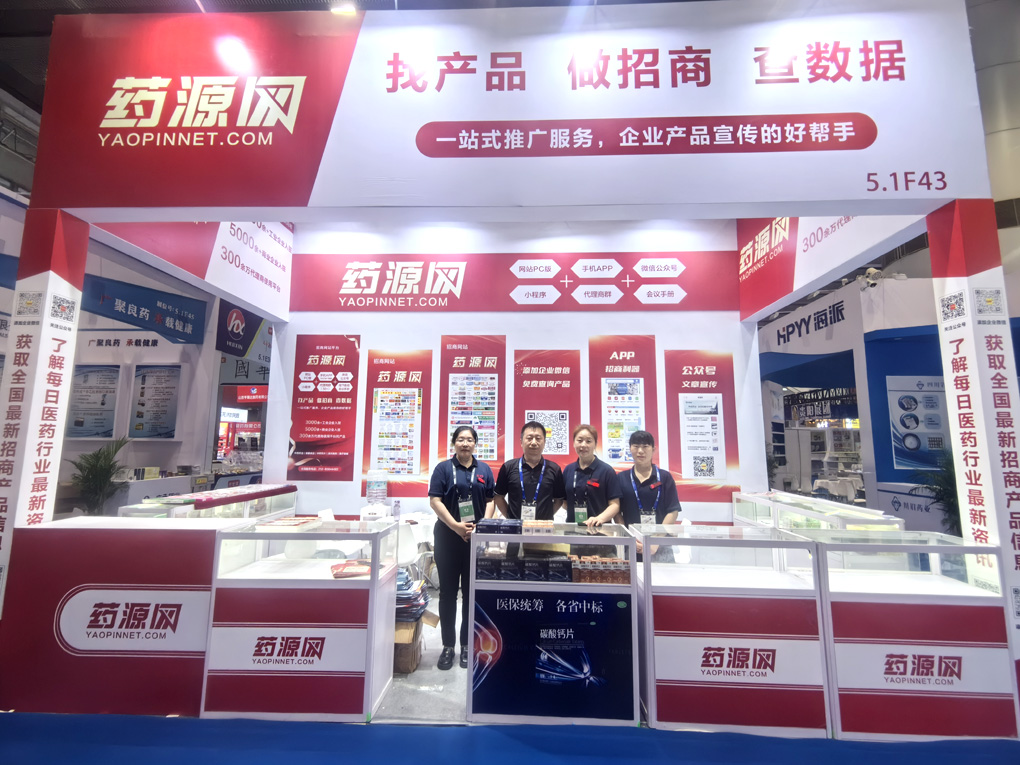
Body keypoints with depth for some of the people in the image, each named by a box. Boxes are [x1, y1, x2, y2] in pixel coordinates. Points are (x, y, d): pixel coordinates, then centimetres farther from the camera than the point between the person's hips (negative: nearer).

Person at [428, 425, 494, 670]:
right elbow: (435, 500, -7)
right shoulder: (443, 468, 0)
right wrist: (456, 526, -16)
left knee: (472, 592, 9)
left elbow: (490, 500, 8)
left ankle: (467, 644, 24)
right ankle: (448, 645, 22)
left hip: (476, 538, 2)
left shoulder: (484, 470, 7)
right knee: (448, 591, 7)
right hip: (448, 537, -2)